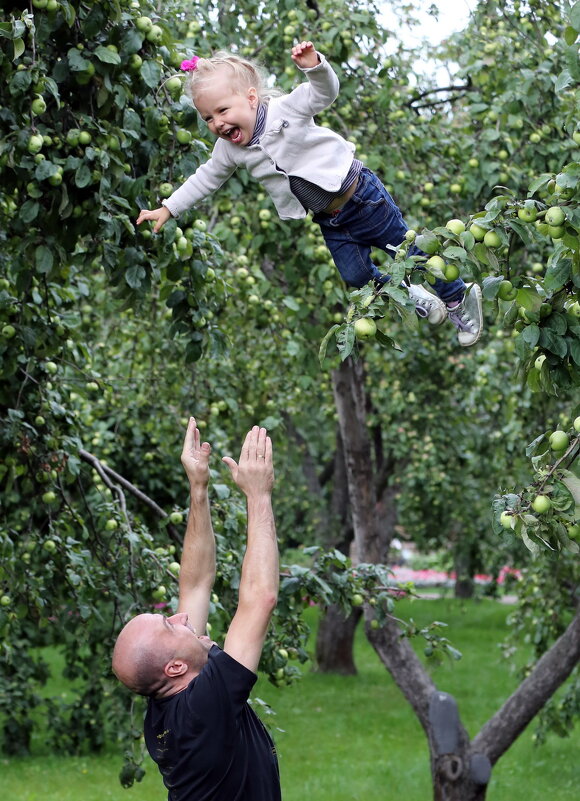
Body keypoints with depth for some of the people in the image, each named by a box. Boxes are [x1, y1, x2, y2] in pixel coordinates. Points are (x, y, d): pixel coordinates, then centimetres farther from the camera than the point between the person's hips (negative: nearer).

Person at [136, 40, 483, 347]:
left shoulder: (284, 110, -18)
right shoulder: (229, 149, -3)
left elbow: (325, 91, -24)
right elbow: (205, 179, 10)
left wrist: (314, 65, -45)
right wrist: (168, 209, 8)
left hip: (359, 193, -6)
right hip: (330, 221, 6)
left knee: (408, 250, 6)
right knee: (356, 276, 7)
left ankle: (460, 297, 25)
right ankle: (412, 297, 31)